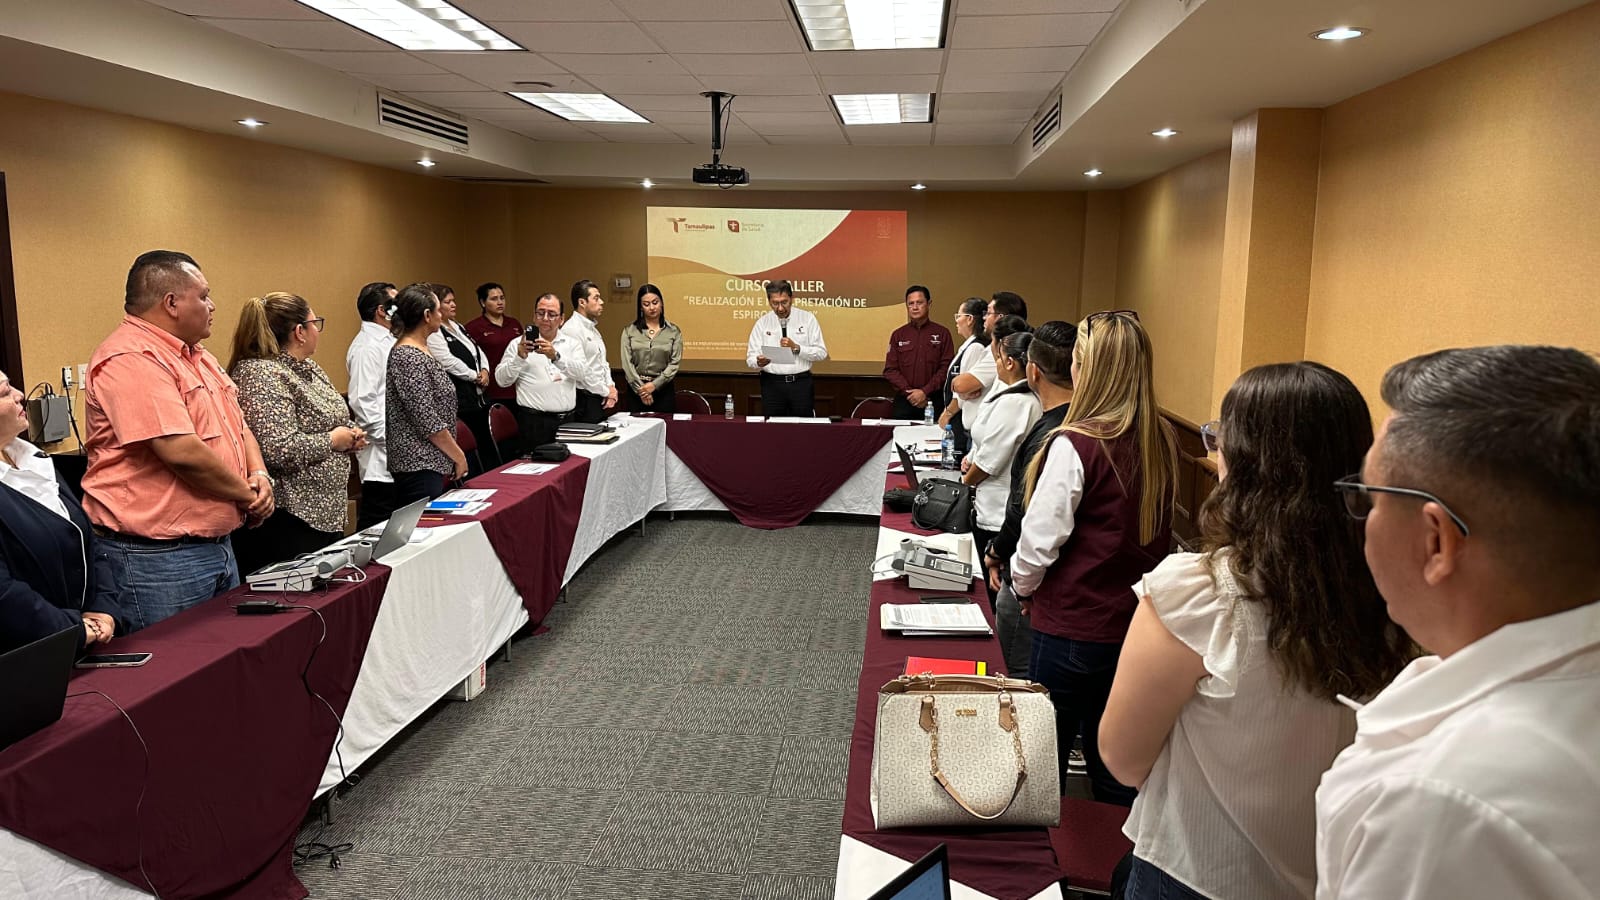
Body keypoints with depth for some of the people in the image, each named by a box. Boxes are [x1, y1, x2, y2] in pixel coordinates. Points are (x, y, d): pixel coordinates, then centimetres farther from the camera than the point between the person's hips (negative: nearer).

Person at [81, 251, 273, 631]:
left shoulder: (197, 355, 15)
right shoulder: (130, 360, -17)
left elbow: (238, 425, 21)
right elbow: (182, 452, -25)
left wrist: (259, 475, 0)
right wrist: (247, 494, -11)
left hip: (218, 547, 10)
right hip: (157, 558, -10)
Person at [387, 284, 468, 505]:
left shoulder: (417, 352, 12)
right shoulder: (410, 358, -17)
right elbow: (427, 421, -20)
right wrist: (458, 456, -11)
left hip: (432, 462, 10)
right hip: (420, 467, -10)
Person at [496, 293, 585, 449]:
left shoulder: (572, 343, 11)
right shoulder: (519, 344, 5)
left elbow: (580, 372, -8)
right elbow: (502, 380, -2)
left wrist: (555, 356, -25)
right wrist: (520, 357, -18)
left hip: (567, 419, 2)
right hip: (535, 422, -2)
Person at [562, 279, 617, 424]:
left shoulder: (593, 329, 18)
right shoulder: (572, 329, -14)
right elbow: (581, 370, -19)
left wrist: (611, 387, 3)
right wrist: (606, 391, -11)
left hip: (600, 400, 9)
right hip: (584, 400, -9)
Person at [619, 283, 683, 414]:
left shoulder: (673, 331, 3)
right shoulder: (629, 331, 4)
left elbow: (675, 363, -3)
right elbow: (627, 363, -2)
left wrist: (654, 385, -13)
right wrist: (640, 388, -11)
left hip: (663, 389, -1)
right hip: (636, 390, 1)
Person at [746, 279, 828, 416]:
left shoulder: (807, 319, 0)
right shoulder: (762, 323, 3)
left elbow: (821, 353, -3)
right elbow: (750, 358, -1)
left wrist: (796, 348, -17)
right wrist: (759, 362, -23)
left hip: (802, 383, 0)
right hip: (772, 383, 1)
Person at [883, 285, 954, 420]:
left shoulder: (942, 333, 5)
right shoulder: (898, 335, 10)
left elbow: (946, 368, -2)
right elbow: (890, 369, 4)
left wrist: (925, 391, -12)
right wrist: (909, 392, -9)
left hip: (933, 401, -1)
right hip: (904, 400, 1)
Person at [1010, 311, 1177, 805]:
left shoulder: (1075, 445, -22)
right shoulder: (1163, 443, -2)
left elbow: (1040, 539, -17)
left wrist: (1024, 590, 1)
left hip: (1072, 628, -6)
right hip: (1137, 623, 6)